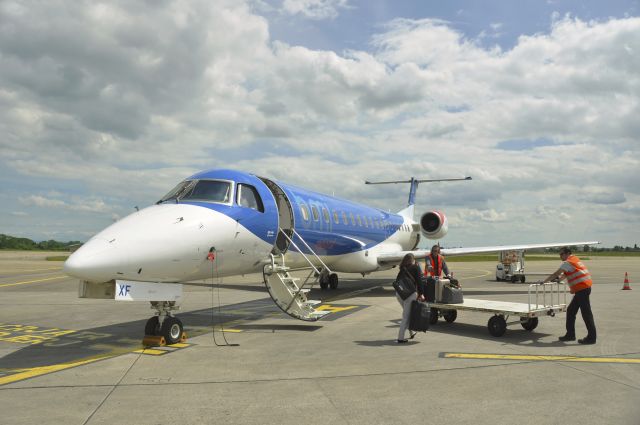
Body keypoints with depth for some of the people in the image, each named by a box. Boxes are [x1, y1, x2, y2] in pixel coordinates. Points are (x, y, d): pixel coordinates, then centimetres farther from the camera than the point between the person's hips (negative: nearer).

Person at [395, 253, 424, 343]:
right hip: (410, 293, -5)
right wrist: (420, 294, 0)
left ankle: (411, 333, 34)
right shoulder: (415, 267, 5)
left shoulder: (402, 269, 16)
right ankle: (400, 338, -2)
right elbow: (419, 280, -2)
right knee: (406, 316, -1)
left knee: (407, 314, 22)